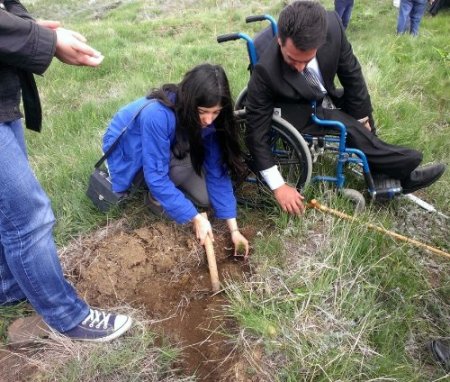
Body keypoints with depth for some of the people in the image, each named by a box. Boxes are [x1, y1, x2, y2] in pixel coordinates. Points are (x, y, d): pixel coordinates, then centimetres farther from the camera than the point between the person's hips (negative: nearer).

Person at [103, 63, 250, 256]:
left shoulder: (209, 120, -20)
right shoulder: (157, 115, -40)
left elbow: (217, 172, -17)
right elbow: (156, 176, -36)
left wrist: (233, 228, -19)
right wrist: (195, 217, -35)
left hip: (171, 150, 5)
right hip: (128, 149, -5)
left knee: (205, 197, -11)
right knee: (187, 162, -32)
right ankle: (156, 196, -5)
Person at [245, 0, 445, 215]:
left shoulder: (331, 26, -26)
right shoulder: (265, 71, -36)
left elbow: (350, 72, -8)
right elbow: (256, 133, -28)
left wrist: (362, 117, 1)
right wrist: (278, 186, -28)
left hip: (325, 97, 6)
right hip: (298, 113, -6)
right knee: (348, 128, -23)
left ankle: (381, 176, 12)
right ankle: (402, 169, -3)